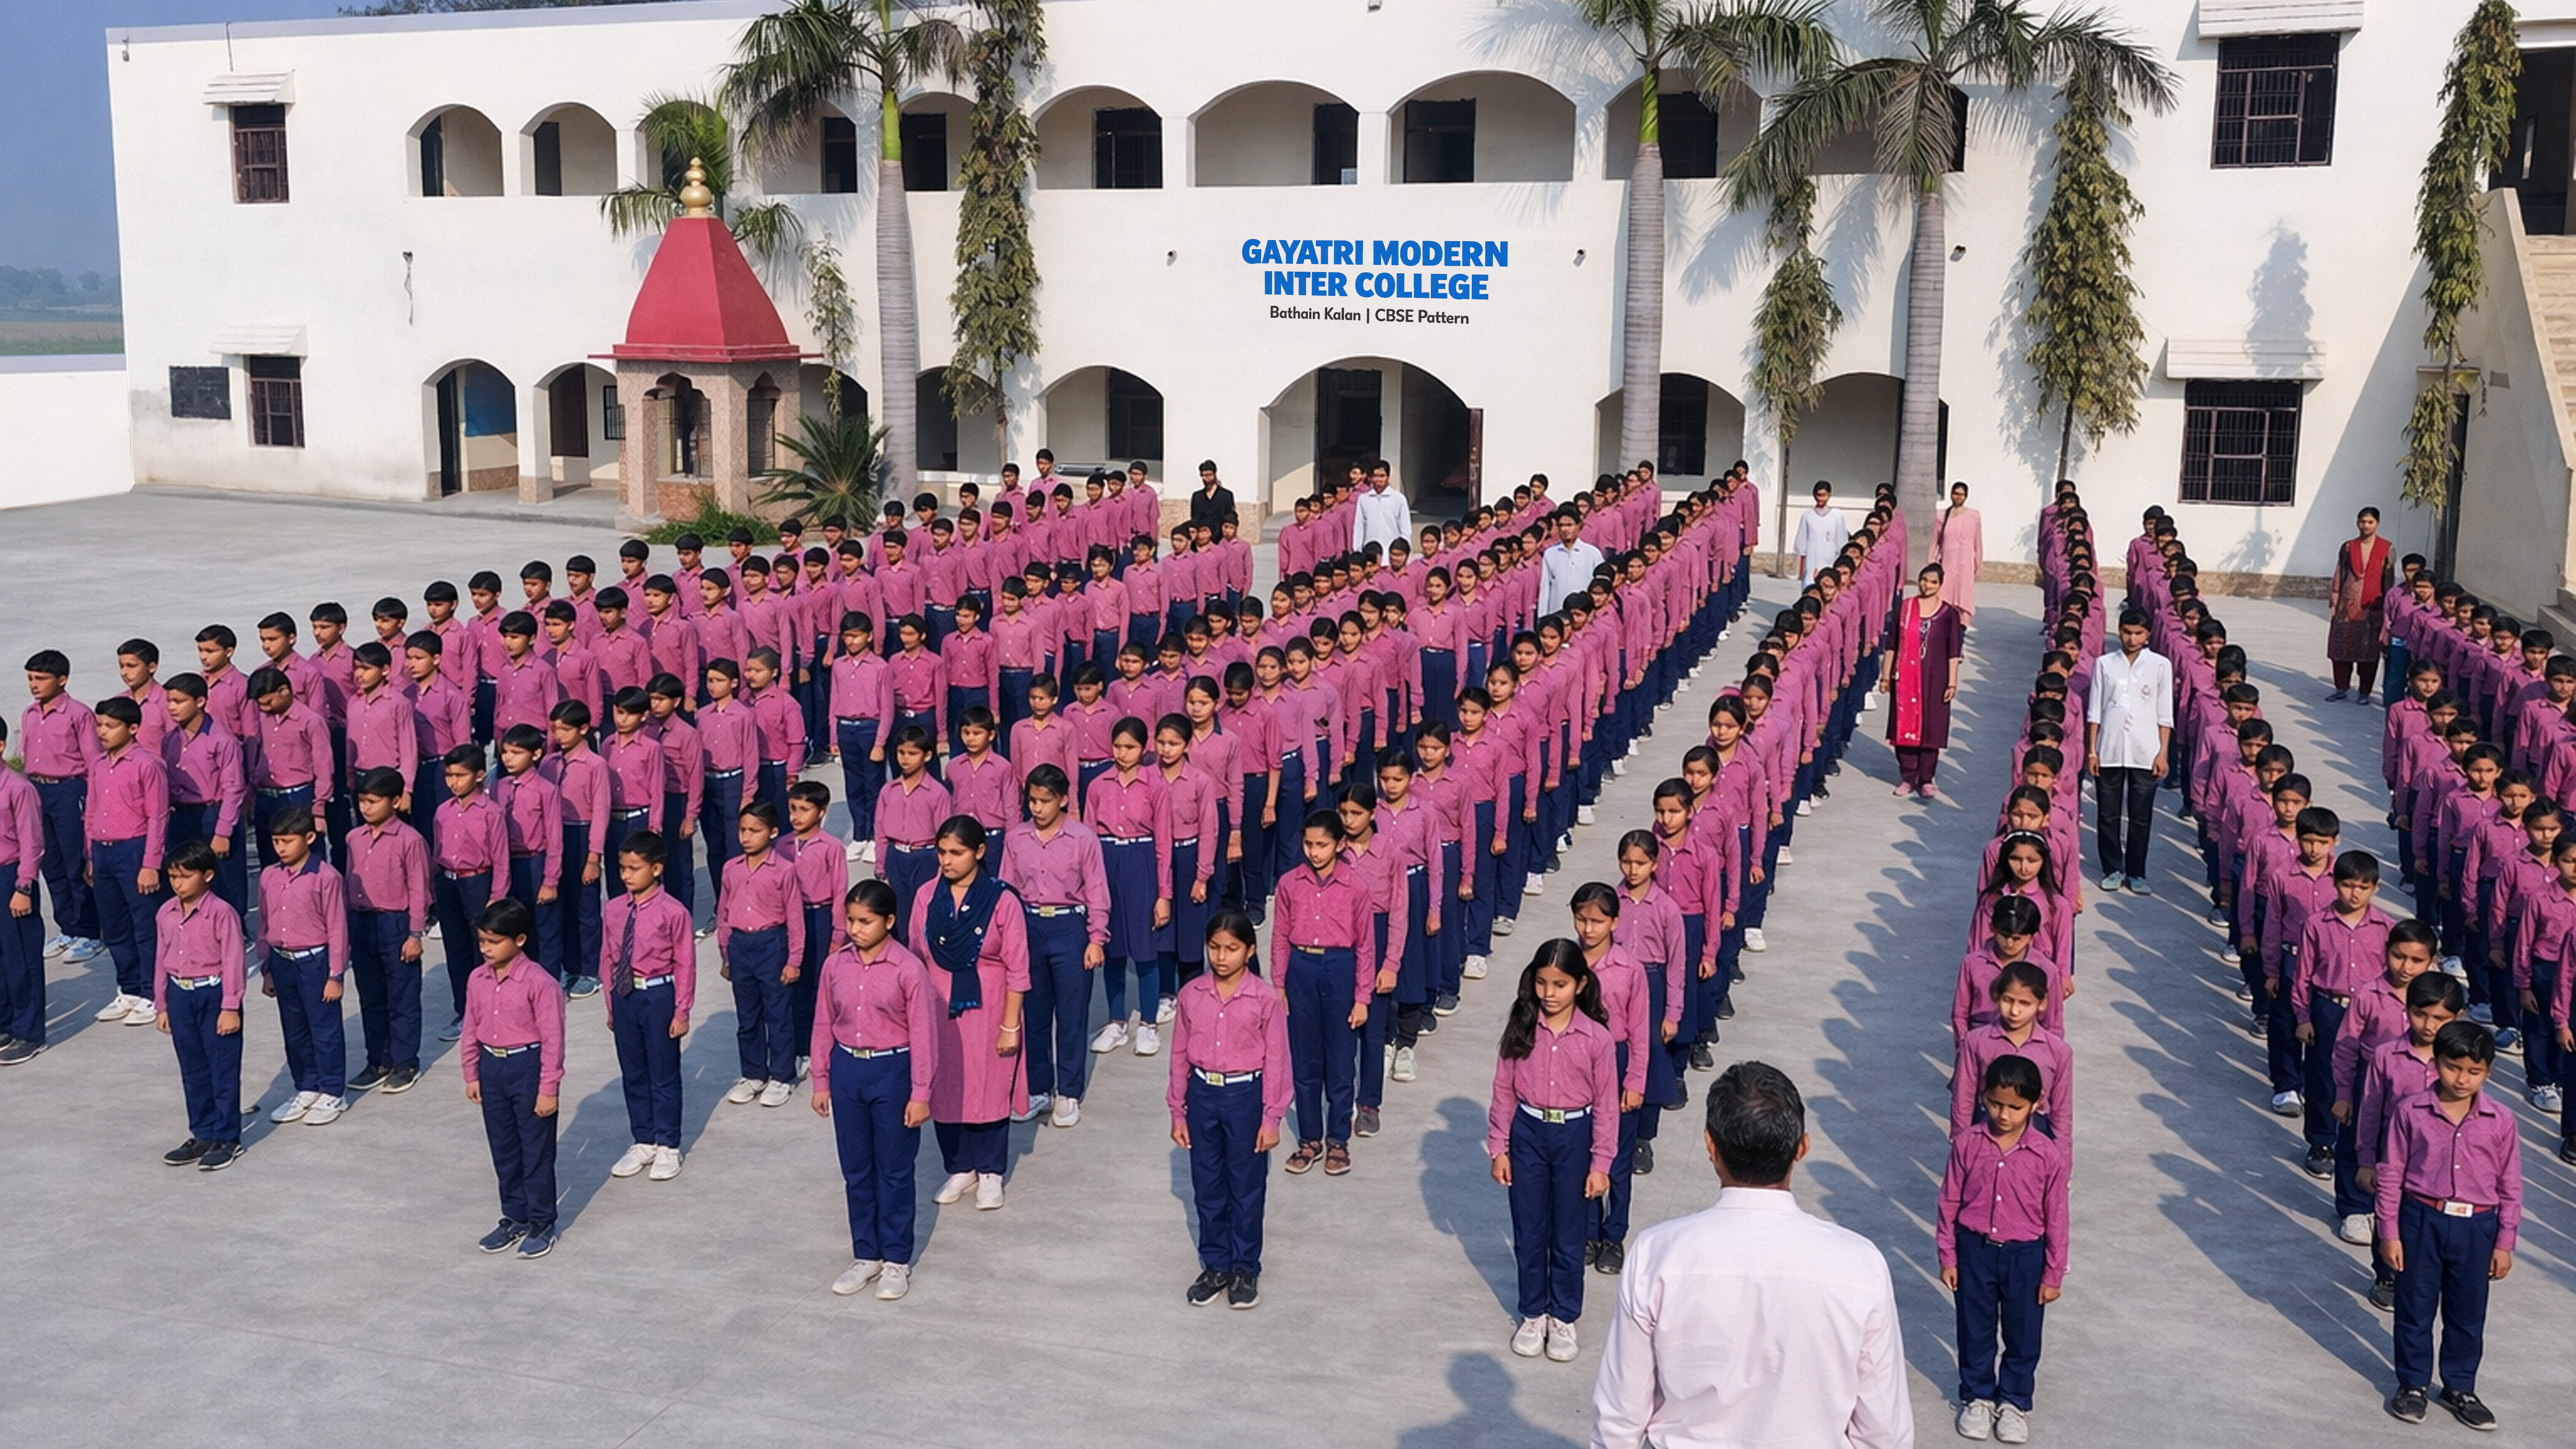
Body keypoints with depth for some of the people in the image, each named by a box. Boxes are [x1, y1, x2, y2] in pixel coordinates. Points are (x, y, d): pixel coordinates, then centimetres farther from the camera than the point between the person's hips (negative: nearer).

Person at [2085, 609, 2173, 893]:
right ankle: (2113, 869, 17)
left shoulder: (2160, 666, 3)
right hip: (2109, 751, 1)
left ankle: (2136, 872, 14)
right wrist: (2092, 750, 2)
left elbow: (2165, 715, 3)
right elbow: (2094, 711, 7)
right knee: (2108, 815, 6)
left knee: (2141, 816, 4)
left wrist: (2163, 753, -2)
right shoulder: (2105, 664, 6)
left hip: (2145, 753, -1)